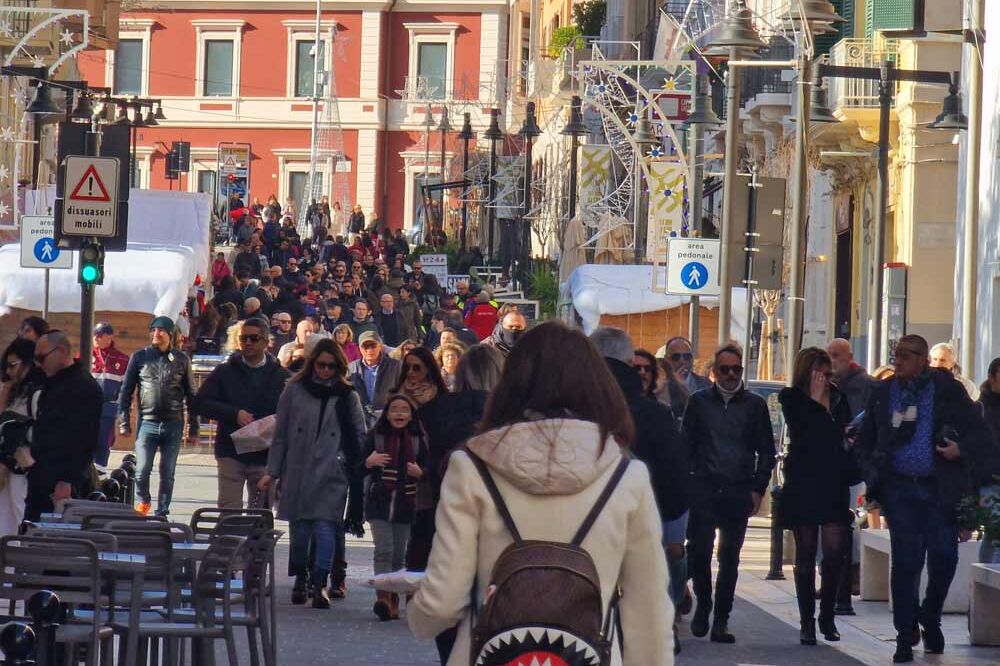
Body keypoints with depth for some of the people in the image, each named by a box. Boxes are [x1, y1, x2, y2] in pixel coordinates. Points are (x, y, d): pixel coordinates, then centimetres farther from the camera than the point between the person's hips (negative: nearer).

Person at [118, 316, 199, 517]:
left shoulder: (181, 359, 7)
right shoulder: (140, 357, 5)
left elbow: (190, 395, 11)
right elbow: (126, 391, 8)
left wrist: (193, 428, 7)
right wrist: (124, 423, 1)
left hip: (173, 425, 1)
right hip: (147, 423, -1)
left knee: (167, 475, 3)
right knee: (142, 471, -7)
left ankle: (162, 513, 13)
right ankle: (143, 502, 19)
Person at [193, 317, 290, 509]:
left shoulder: (281, 376, 7)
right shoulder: (225, 373, 8)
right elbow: (201, 403, 1)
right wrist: (234, 414, -12)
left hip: (265, 455, 1)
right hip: (230, 453, -1)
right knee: (229, 510, -9)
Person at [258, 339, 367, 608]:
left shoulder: (347, 396, 6)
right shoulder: (294, 391, 7)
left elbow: (360, 436, 10)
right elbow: (280, 434, 9)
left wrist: (352, 464, -3)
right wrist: (272, 472, 6)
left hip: (331, 475, -1)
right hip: (298, 472, 2)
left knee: (325, 526, -11)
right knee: (299, 527, 6)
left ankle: (320, 584, -13)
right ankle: (300, 579, 20)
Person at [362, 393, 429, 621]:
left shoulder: (419, 440, 7)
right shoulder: (376, 437, 4)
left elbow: (430, 472, 13)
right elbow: (358, 469, 8)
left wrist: (420, 473, -9)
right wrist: (369, 463, -14)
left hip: (406, 506, 2)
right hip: (379, 503, -2)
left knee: (399, 555, 5)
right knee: (384, 550, -13)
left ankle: (394, 600, 11)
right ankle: (382, 597, -21)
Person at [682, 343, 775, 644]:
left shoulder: (755, 405, 9)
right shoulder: (699, 401, 9)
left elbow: (766, 451, 10)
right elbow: (687, 444, 8)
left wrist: (758, 489, 1)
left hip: (739, 492, 0)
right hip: (704, 490, 0)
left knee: (729, 557, 2)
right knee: (698, 550, -11)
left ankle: (721, 621, 7)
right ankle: (703, 605, 11)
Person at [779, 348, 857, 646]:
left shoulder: (839, 398, 11)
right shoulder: (792, 399, 1)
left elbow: (846, 438, 16)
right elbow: (803, 434, -13)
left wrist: (851, 474, 6)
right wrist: (817, 400, -10)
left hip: (834, 484, 3)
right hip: (803, 484, -3)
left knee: (835, 551, -6)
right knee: (806, 554, 3)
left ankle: (827, 615, 9)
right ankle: (807, 622, 8)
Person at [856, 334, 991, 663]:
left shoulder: (947, 390, 0)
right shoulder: (883, 393, 8)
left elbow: (980, 434, 1)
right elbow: (865, 441, 15)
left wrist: (962, 450, -18)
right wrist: (873, 474, 0)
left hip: (939, 490, -1)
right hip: (899, 490, 1)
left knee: (944, 558, 0)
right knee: (905, 562, 0)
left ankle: (930, 620, 26)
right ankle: (906, 636, 7)